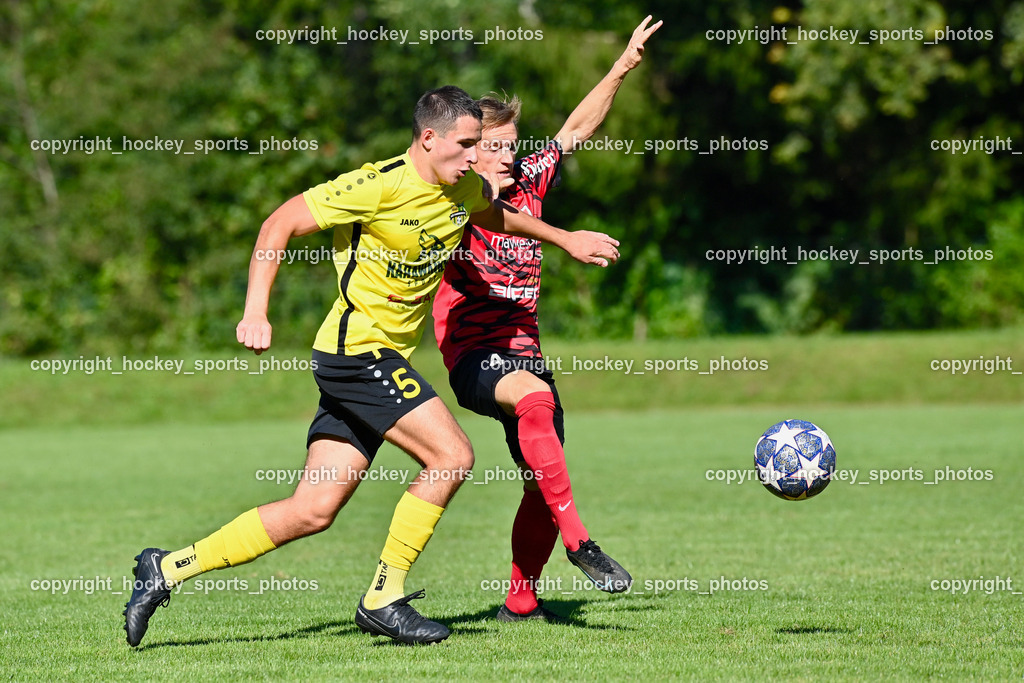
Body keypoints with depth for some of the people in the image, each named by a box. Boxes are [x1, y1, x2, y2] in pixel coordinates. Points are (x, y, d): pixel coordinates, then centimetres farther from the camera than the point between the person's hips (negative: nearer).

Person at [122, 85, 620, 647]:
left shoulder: (464, 188, 7)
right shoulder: (379, 185, -17)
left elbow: (494, 215, 33)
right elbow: (280, 224, -15)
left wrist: (564, 239, 34)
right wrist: (256, 310, -23)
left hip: (382, 358, 8)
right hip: (357, 349, -8)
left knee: (313, 511, 4)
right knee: (451, 456, -16)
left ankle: (171, 568, 9)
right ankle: (384, 598, -6)